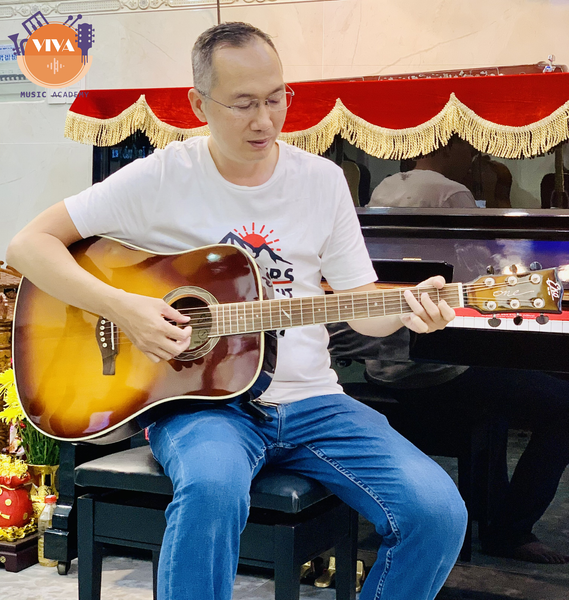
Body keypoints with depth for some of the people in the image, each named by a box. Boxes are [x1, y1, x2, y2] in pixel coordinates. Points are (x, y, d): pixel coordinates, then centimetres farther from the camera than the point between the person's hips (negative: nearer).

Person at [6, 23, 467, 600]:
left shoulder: (322, 180, 7)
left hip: (308, 400, 4)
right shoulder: (160, 178, -3)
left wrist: (408, 310, -13)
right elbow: (29, 244, -4)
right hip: (196, 397, -3)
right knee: (212, 487, -40)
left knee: (437, 511, -18)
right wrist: (121, 307, -17)